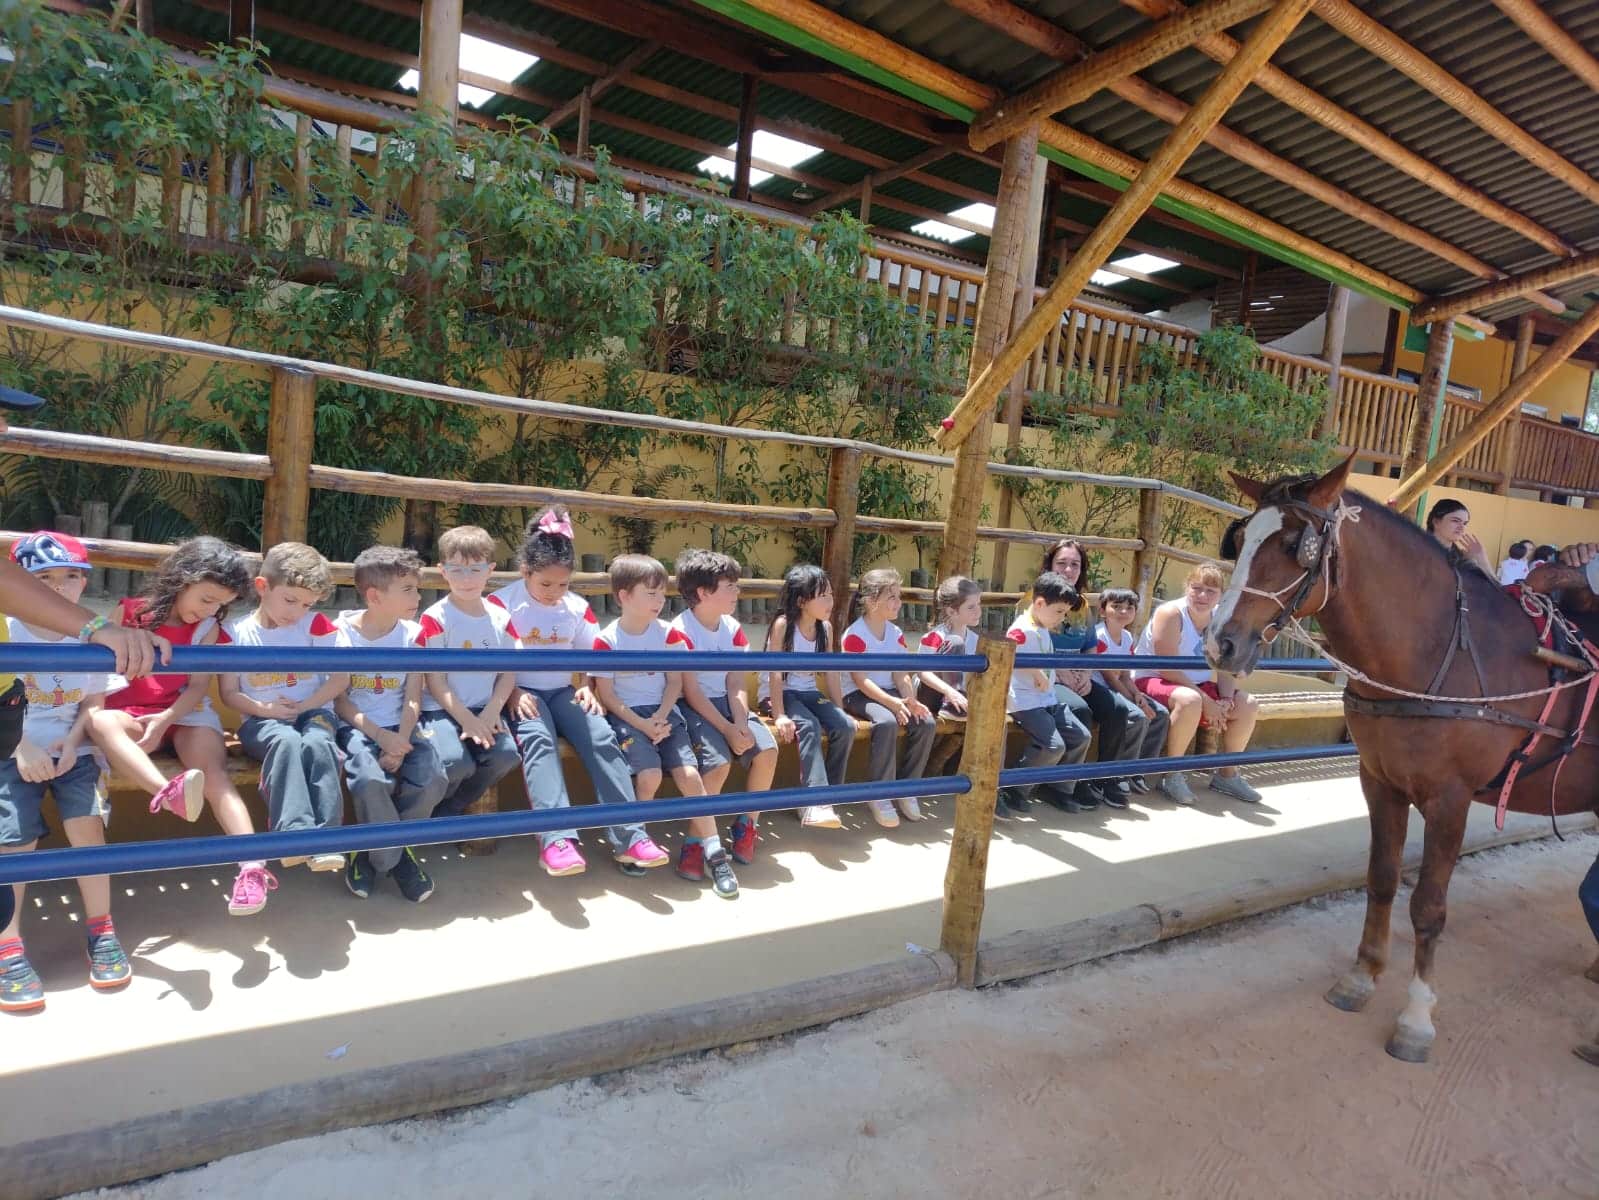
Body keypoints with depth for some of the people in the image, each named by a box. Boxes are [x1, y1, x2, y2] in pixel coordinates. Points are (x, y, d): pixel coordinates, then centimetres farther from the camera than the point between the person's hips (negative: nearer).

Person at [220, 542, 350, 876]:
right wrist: (264, 708, -14)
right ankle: (295, 833, -44)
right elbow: (229, 693, 4)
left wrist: (304, 705, -12)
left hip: (313, 712, 0)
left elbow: (341, 678, 0)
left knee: (318, 743, -34)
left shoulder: (315, 626, 5)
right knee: (286, 740, -35)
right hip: (261, 720, 0)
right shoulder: (236, 633, 5)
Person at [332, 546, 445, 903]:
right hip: (355, 727, -3)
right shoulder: (342, 633, -6)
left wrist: (401, 742, -18)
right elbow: (338, 700, -6)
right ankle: (392, 856, -7)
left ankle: (376, 850, 1)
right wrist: (380, 737, -17)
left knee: (431, 778, -23)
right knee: (371, 780, -33)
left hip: (398, 728, 3)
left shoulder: (412, 634, 3)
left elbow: (413, 699, -2)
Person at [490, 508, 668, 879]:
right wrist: (512, 693, -19)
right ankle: (556, 839, -46)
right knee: (539, 739, -35)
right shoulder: (502, 604, -4)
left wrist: (585, 687, -4)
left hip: (563, 692, 4)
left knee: (602, 737, -23)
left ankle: (629, 837, -25)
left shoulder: (577, 608, 9)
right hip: (520, 693, -4)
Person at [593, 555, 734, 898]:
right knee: (650, 775, -26)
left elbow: (675, 681, 5)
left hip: (664, 713, 3)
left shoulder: (667, 633, 5)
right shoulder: (606, 640, -6)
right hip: (626, 716, -3)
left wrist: (660, 717, -10)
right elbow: (606, 693, -7)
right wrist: (641, 724, -15)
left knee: (689, 774, -16)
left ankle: (713, 852, -9)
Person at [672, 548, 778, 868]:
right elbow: (692, 693, -17)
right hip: (693, 707, -6)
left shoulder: (733, 628, 6)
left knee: (767, 749, -16)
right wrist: (727, 729, -23)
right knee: (719, 760, -30)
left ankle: (746, 826, 2)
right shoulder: (681, 631, -15)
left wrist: (741, 724, -16)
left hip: (725, 703, 6)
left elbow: (735, 686, 1)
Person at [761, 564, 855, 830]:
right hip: (778, 694, -6)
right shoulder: (783, 624, -15)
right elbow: (775, 673, -18)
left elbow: (829, 672, 7)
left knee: (846, 727, -18)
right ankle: (815, 803, -37)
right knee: (809, 727, -33)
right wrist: (780, 715, -25)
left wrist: (838, 711, 3)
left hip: (809, 693, 6)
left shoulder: (826, 627, 3)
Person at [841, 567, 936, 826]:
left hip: (890, 693, 7)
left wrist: (911, 701, -17)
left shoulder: (896, 634, 9)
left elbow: (902, 676, 3)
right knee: (887, 722, -36)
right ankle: (879, 795, -22)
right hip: (858, 696, -6)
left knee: (926, 722, -19)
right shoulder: (855, 635, -12)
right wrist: (894, 703, -29)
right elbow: (861, 680, -18)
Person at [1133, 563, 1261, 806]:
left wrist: (1226, 700, -20)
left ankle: (1227, 774, 14)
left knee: (1248, 704, -4)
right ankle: (1172, 774, -20)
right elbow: (1168, 669, -25)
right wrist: (1206, 702, -27)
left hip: (1194, 685, 8)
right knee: (1190, 700, -37)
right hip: (1151, 681, -8)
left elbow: (1225, 670, 0)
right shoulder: (1171, 613, -19)